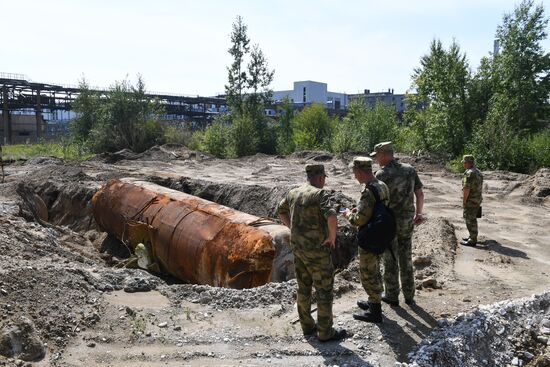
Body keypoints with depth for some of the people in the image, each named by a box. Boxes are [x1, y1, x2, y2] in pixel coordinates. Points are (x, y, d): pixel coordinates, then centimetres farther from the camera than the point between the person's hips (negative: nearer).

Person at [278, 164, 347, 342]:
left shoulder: (293, 193, 5)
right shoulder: (320, 194, -18)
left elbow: (281, 211, 21)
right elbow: (331, 216, -34)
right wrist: (332, 236, -17)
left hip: (298, 247, 7)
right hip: (317, 250, -7)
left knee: (304, 288, 18)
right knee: (324, 290, 7)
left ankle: (307, 325, 31)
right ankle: (325, 332, 17)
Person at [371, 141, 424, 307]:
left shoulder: (381, 174, -15)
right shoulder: (410, 170, 1)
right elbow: (420, 194, 5)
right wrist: (419, 213, 19)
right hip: (407, 220, 5)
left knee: (390, 259, 9)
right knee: (406, 258, 16)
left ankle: (392, 296, 21)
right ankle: (409, 296, 24)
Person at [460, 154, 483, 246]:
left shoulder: (469, 173, -20)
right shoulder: (478, 172, 12)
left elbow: (466, 189, -24)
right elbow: (480, 187, 18)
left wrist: (464, 201, -16)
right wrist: (477, 199, 22)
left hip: (470, 200, -10)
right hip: (477, 199, 10)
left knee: (470, 220, -3)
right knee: (472, 219, 20)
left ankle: (472, 240, 3)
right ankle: (472, 237, 30)